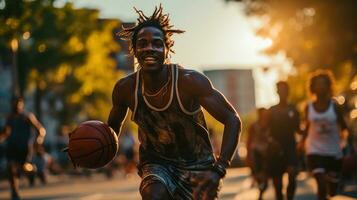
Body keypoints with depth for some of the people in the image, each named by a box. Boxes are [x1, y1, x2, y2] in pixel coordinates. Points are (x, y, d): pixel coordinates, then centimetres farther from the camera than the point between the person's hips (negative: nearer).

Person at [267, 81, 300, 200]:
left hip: (290, 146, 0)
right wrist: (271, 140, -18)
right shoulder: (272, 111, 4)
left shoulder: (293, 110, 7)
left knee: (292, 174, -18)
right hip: (275, 149, 0)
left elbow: (297, 129, 12)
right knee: (276, 178, 3)